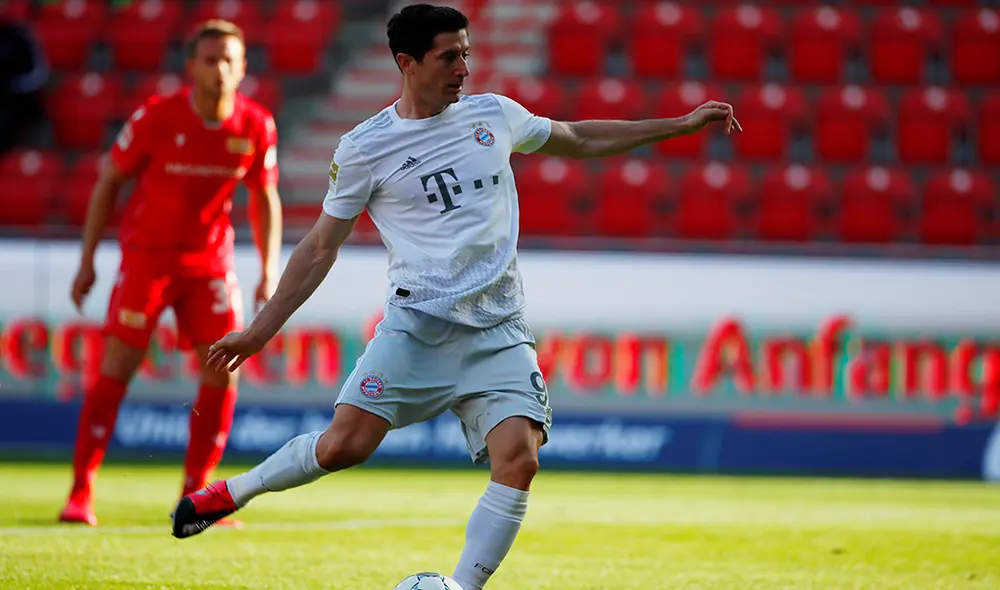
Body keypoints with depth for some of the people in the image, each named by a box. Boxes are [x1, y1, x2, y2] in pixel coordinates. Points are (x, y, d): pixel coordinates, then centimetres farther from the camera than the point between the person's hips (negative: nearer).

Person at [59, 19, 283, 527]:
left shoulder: (257, 126, -6)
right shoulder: (156, 118, -15)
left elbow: (264, 199, 8)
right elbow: (109, 181, -3)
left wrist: (270, 272, 1)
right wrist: (87, 260, -5)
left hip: (210, 259, 3)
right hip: (146, 252, -3)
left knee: (222, 371, -6)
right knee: (116, 368, -9)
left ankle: (193, 497, 5)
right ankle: (80, 493, -5)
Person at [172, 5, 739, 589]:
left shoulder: (493, 115, 10)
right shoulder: (365, 148, 1)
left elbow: (579, 139, 26)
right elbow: (321, 248, 7)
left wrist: (680, 125, 24)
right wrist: (260, 330, 5)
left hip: (500, 332, 3)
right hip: (417, 324, -3)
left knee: (518, 461, -18)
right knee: (344, 445, -16)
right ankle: (232, 492, 10)